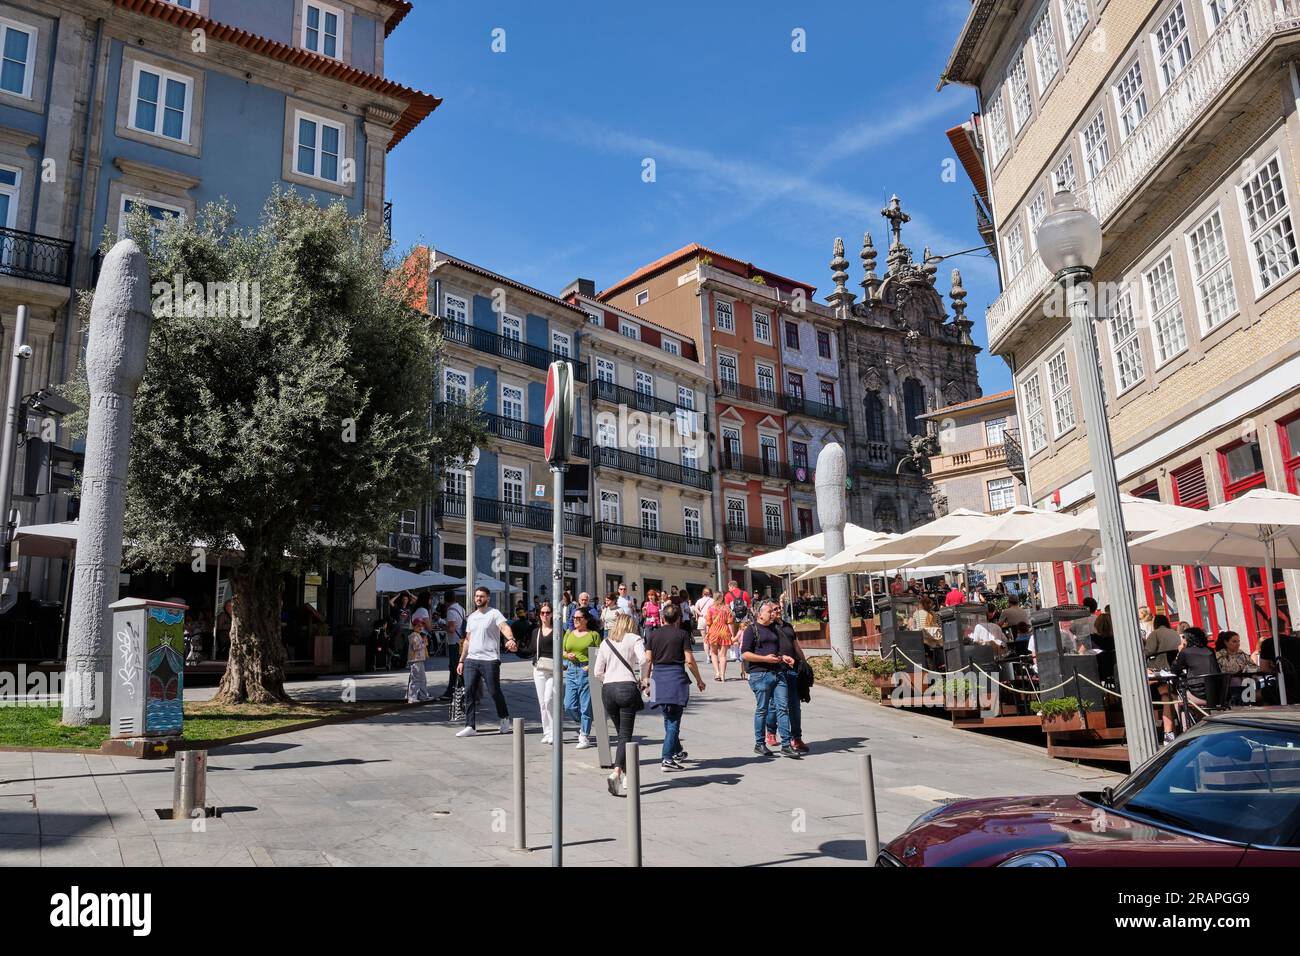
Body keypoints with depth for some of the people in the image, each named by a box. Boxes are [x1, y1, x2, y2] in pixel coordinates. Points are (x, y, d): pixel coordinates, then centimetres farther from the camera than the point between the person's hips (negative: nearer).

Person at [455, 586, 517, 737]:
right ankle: (470, 726, 4)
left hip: (490, 660, -6)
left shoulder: (494, 613, -3)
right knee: (469, 692, 0)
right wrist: (461, 661, 19)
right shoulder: (471, 617, 17)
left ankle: (504, 718, 23)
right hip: (471, 660, 6)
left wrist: (511, 639, -42)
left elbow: (505, 627, -21)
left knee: (494, 692, 1)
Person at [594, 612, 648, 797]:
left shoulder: (605, 642, 17)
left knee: (621, 733, 16)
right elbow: (642, 659, -13)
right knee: (626, 735, -4)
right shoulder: (634, 639, 6)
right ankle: (616, 773, -23)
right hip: (627, 687, -4)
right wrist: (642, 679, 2)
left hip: (607, 689, 4)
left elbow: (598, 672, 13)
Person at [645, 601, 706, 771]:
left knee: (668, 718, 20)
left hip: (658, 678, 4)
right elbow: (689, 660, -5)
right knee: (674, 720, 0)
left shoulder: (653, 635, 5)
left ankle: (677, 752, 31)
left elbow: (648, 659, 4)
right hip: (677, 677, -4)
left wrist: (647, 679, 15)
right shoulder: (682, 634, -3)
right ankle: (667, 758, -7)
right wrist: (699, 680, 6)